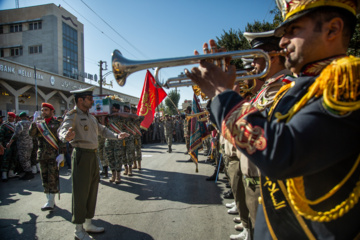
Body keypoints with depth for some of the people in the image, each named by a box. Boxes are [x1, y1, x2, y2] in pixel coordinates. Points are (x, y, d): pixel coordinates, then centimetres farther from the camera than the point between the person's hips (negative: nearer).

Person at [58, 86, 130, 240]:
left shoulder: (91, 117, 15)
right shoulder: (72, 116, -11)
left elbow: (102, 130, 26)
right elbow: (62, 130, -29)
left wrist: (116, 136, 17)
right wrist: (66, 136, -51)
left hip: (93, 155, 9)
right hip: (81, 156, -9)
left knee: (92, 191, 16)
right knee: (80, 193, -1)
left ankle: (88, 224, 31)